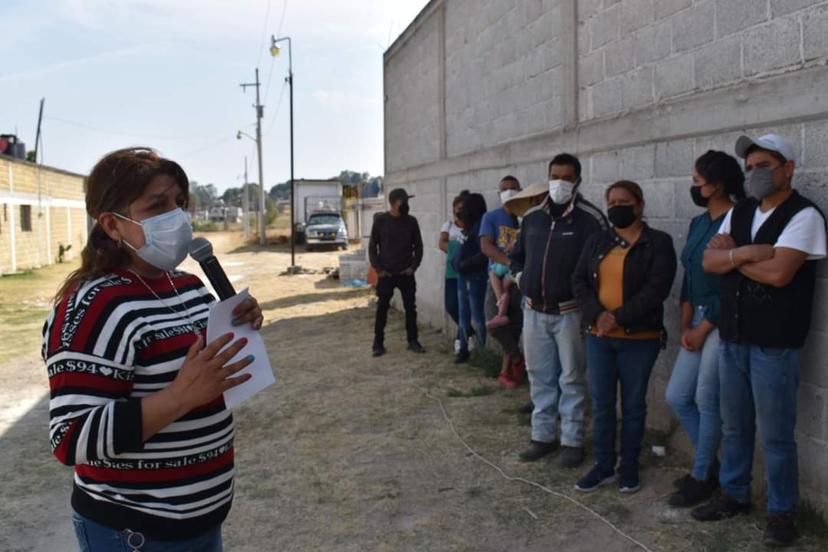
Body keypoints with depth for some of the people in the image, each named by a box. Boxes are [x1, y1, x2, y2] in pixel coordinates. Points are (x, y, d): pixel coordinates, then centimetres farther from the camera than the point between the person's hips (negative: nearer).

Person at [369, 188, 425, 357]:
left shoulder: (411, 221, 2)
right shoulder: (380, 220, -4)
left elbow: (418, 246, 7)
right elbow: (372, 246, 0)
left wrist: (413, 267, -3)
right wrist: (378, 269, -7)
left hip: (406, 274, 2)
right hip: (386, 274, -2)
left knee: (410, 307, 4)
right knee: (382, 309, 2)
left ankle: (413, 341, 15)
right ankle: (378, 344, 9)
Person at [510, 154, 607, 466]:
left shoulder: (590, 219, -9)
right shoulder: (532, 218, 9)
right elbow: (516, 256, 23)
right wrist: (522, 278, 9)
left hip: (569, 314, -5)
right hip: (534, 311, 5)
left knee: (571, 379, 4)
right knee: (539, 377, 13)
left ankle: (572, 441, 15)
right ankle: (543, 435, 25)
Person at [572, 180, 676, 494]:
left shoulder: (658, 242, -3)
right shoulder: (597, 242, 10)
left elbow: (657, 288, -13)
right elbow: (579, 281, 4)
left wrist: (619, 317, -18)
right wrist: (597, 315, -13)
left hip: (639, 338, -4)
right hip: (598, 337, 4)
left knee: (633, 405, 8)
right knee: (601, 404, 8)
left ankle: (629, 467, 22)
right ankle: (603, 466, 21)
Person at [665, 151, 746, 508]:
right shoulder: (698, 223, 10)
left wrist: (702, 330, -11)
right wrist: (686, 324, 3)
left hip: (722, 322, -8)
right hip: (698, 321, 8)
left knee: (707, 401, 2)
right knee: (677, 397, 10)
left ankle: (702, 478, 20)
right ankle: (710, 465, 29)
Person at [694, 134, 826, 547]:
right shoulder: (739, 213, 11)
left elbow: (778, 272, -22)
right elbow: (710, 261, 1)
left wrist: (732, 254, -7)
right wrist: (745, 252, -16)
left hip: (774, 344, -6)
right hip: (732, 338, 6)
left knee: (775, 435, 4)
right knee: (734, 426, 17)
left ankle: (781, 512, 19)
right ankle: (733, 494, 32)